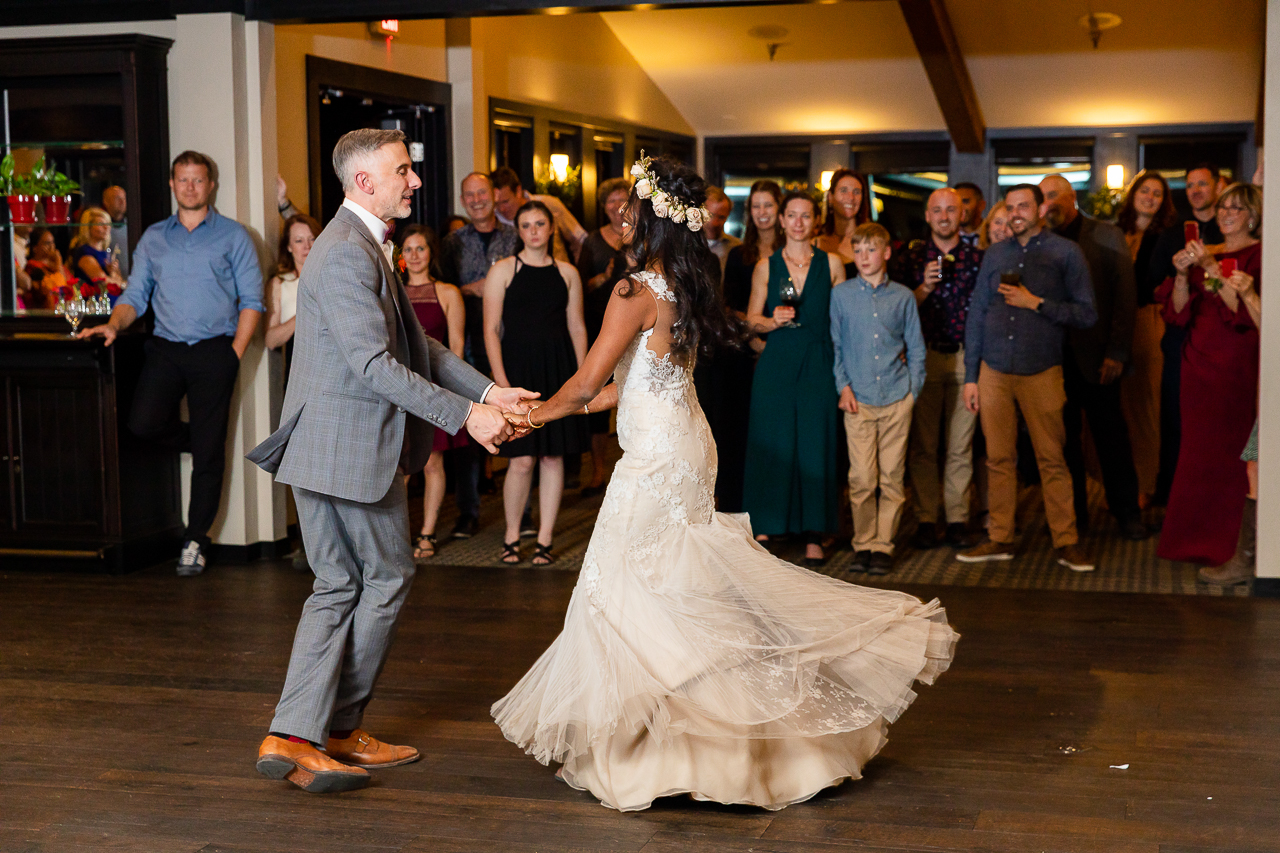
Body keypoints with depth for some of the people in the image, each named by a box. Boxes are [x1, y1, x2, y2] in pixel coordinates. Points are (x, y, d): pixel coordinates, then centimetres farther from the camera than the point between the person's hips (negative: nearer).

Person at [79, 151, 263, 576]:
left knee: (208, 453, -1)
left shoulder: (232, 235, 5)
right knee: (144, 422, -19)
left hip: (214, 350, -3)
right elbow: (136, 295, 13)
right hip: (166, 349, 3)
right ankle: (201, 442, 14)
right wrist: (114, 324, -8)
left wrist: (236, 352, -8)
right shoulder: (153, 238, 15)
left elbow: (251, 299, 2)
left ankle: (195, 540, 12)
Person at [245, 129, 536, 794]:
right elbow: (374, 363, -24)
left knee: (338, 587, 10)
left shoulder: (365, 245, 17)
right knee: (387, 578, 4)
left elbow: (416, 345, 18)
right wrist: (465, 416, -22)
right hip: (350, 447, -10)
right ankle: (338, 729, 15)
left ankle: (294, 738, 12)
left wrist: (487, 390, 9)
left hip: (325, 446, 10)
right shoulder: (348, 253, -18)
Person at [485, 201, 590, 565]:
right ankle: (511, 536, 11)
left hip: (559, 371, 3)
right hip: (518, 369, -3)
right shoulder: (503, 270, 2)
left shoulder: (566, 273, 10)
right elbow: (491, 330, -1)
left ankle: (544, 539, 12)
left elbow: (577, 328, 12)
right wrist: (501, 381, -10)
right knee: (521, 461, -6)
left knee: (553, 457, 3)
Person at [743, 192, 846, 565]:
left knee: (816, 446, 0)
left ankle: (813, 537, 6)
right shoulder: (766, 267, 7)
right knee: (772, 446, 1)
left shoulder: (831, 264, 6)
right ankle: (764, 528, 10)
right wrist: (774, 320, -10)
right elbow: (752, 319, 11)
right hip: (776, 365, 0)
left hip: (817, 365, 0)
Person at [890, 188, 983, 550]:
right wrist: (924, 288, -12)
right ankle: (926, 519, 6)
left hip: (965, 358, 0)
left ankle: (957, 519, 8)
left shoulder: (977, 258, 7)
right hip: (924, 357, 0)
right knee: (923, 445, 0)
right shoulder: (910, 258, 6)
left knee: (961, 446, 1)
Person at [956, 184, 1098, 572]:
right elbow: (976, 314, 14)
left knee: (1052, 459, -2)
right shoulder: (995, 255, 12)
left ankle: (1067, 542, 5)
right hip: (994, 371, 3)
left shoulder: (1065, 253, 1)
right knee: (999, 459, 6)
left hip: (1041, 372, -3)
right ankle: (999, 539, 14)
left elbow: (1087, 314, -4)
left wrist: (1036, 303, -12)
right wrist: (970, 377, 9)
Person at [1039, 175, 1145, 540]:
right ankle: (1072, 512, 18)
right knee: (1064, 437, 7)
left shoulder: (1107, 237, 1)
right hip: (1054, 357, 2)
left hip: (1095, 357, -2)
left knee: (1111, 436, 3)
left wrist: (1116, 352, -8)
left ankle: (1127, 513, 14)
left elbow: (1125, 296, -2)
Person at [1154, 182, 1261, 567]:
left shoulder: (1259, 256, -4)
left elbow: (1246, 312, -16)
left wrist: (1212, 269, -18)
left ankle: (1228, 543, 2)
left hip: (1238, 366, -6)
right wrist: (1182, 275, -7)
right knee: (1198, 451, 8)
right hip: (1199, 364, 6)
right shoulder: (1204, 253, 14)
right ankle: (1198, 539, 17)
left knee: (1230, 451, -7)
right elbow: (1178, 312, 9)